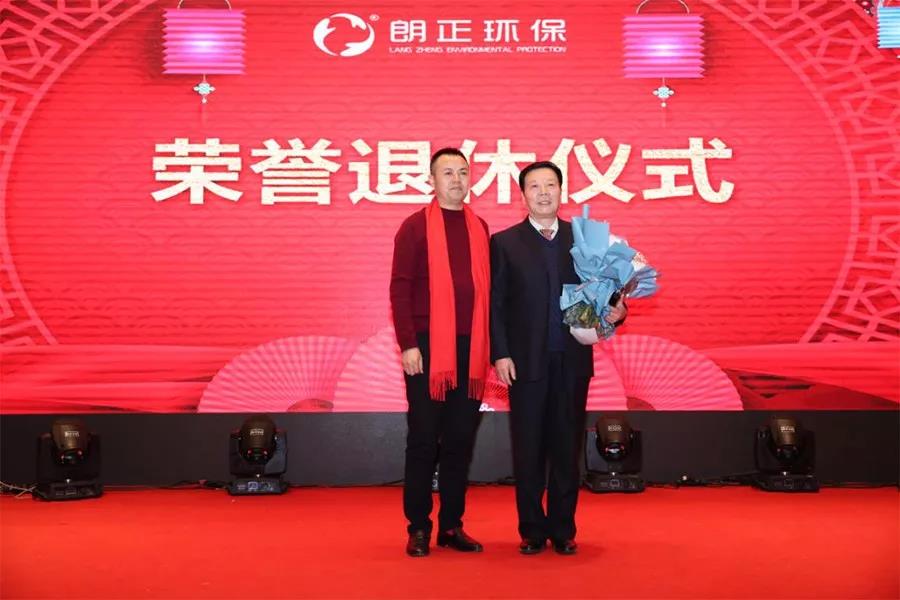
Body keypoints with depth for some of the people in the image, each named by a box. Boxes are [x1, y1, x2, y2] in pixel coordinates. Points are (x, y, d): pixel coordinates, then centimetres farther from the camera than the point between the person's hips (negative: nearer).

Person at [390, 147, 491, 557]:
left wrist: (489, 346, 8)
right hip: (428, 346, -4)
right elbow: (400, 288, -5)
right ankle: (418, 528, 12)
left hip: (470, 348, 4)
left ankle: (452, 525, 19)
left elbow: (486, 289, 13)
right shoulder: (415, 227, -1)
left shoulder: (479, 228, 13)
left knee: (461, 439, 9)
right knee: (424, 438, 2)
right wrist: (408, 344, -12)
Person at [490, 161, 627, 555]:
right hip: (526, 362, -1)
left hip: (572, 361, 2)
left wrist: (615, 309, -11)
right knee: (528, 450, 5)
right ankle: (532, 530, 16)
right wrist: (500, 354, -8)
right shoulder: (505, 242, 4)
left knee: (567, 448, 7)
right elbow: (496, 304, 0)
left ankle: (563, 530, 18)